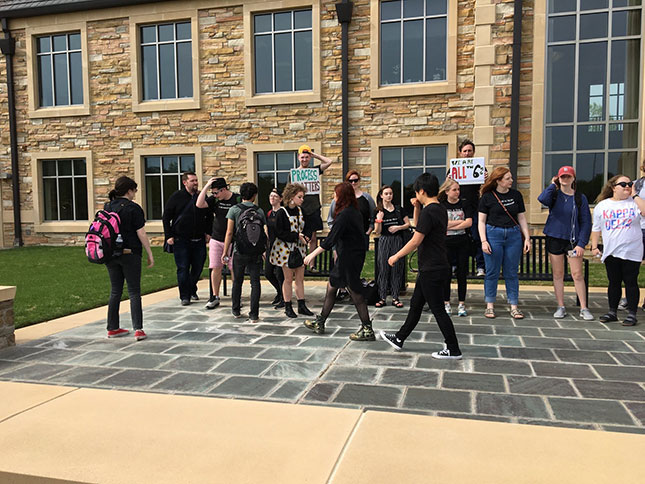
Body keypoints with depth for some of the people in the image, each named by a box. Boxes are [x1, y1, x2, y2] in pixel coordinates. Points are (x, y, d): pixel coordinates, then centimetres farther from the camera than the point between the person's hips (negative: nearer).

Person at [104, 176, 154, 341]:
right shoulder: (133, 208, -11)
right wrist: (150, 254, -6)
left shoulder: (107, 207, 7)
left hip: (111, 255, 6)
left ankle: (112, 328, 21)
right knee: (134, 292, 0)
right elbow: (141, 234, -12)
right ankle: (138, 329, -5)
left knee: (115, 291, 15)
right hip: (130, 254, -6)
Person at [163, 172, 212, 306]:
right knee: (183, 269, -1)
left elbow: (209, 216, 19)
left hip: (199, 240, 3)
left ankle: (192, 291, 29)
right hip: (181, 240, -3)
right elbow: (166, 217, 0)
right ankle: (185, 296, 8)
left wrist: (208, 233, 9)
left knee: (198, 267, 8)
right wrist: (168, 236, -7)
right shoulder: (176, 197, -1)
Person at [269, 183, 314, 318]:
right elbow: (279, 233, -16)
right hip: (286, 248, -6)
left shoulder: (300, 210, 7)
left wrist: (305, 237, 0)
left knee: (300, 278, 8)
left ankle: (301, 305, 16)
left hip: (299, 248, 6)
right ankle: (288, 307, 12)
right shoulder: (282, 212, -12)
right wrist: (296, 236, -21)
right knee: (288, 279, 1)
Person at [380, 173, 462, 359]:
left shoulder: (428, 212, -20)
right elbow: (418, 227, 24)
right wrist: (417, 208, 10)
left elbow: (416, 241, -21)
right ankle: (399, 338, 29)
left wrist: (396, 256, -11)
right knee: (416, 304, 17)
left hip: (432, 270, -10)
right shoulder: (440, 210, 10)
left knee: (438, 310, 0)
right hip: (433, 268, 10)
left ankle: (453, 350, 10)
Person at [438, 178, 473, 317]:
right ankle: (446, 304, 12)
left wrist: (450, 226, -11)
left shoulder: (464, 205, 6)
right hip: (446, 243, -1)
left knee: (462, 274, 4)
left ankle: (461, 305, 11)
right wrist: (460, 221, -8)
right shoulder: (441, 206, 2)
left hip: (462, 244, 1)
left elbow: (469, 223, -6)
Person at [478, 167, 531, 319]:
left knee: (512, 272, 6)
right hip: (493, 234, -2)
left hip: (514, 235, 3)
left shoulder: (516, 195, 9)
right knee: (492, 272, 3)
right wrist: (483, 241, -9)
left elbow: (522, 218, 12)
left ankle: (514, 306, 12)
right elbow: (481, 221, 0)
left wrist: (527, 238, 5)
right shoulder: (487, 197, 0)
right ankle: (490, 305, 13)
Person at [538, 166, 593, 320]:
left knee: (577, 274, -3)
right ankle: (561, 307, 16)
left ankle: (584, 309, 5)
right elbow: (542, 199, -23)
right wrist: (552, 185, -9)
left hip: (573, 240, -1)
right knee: (557, 274, 7)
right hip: (554, 238, 1)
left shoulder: (580, 198, 2)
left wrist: (581, 243, -8)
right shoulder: (554, 194, 2)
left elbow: (586, 222, 1)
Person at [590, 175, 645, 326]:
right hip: (611, 252, 2)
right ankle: (612, 312, 20)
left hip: (632, 252, -2)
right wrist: (594, 246, 5)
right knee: (614, 283, 10)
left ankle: (631, 314, 10)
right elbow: (596, 228, 11)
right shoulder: (602, 205, 7)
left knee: (631, 283, 2)